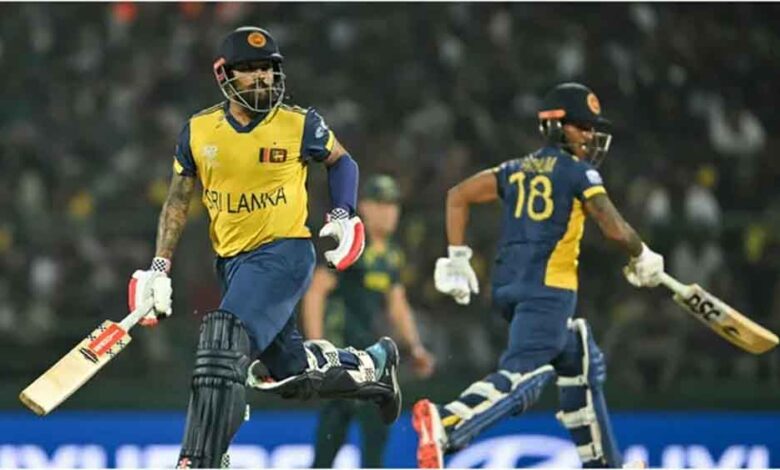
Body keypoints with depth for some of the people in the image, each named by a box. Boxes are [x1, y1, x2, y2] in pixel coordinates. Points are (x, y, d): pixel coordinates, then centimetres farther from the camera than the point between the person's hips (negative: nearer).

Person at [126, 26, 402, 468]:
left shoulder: (299, 124, -6)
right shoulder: (199, 130, 2)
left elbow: (341, 162, 13)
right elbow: (179, 201, 9)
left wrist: (343, 215, -1)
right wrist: (160, 266, 2)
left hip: (283, 253, -5)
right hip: (231, 260, 5)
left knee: (224, 347, -24)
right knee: (289, 371, 13)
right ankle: (371, 364, 41)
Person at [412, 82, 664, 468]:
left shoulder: (518, 170, 21)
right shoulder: (579, 172, 1)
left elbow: (458, 195, 15)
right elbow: (615, 229, -7)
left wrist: (457, 258, 15)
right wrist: (642, 257, 12)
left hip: (507, 286, 9)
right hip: (547, 287, -9)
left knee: (580, 360, 25)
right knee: (523, 376, -22)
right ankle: (445, 423, -44)